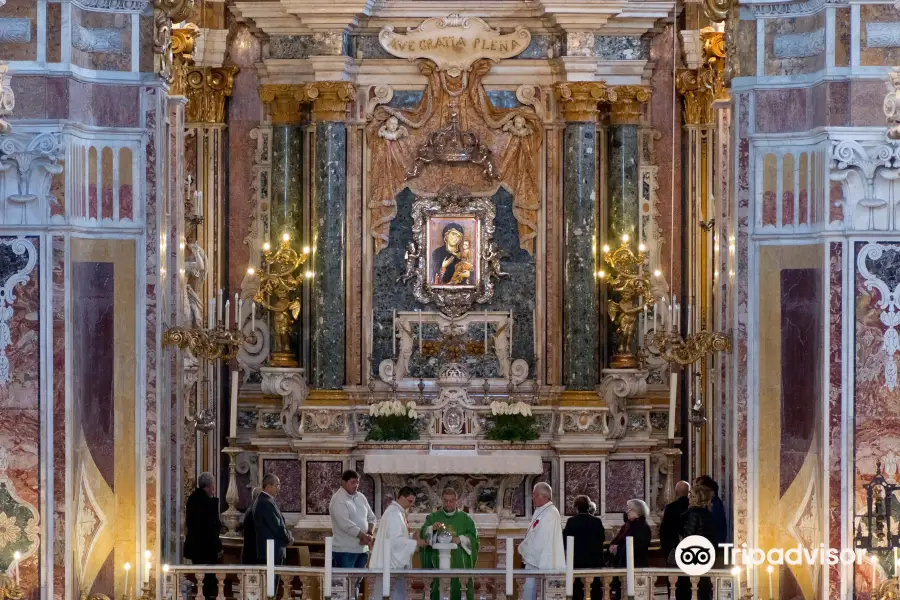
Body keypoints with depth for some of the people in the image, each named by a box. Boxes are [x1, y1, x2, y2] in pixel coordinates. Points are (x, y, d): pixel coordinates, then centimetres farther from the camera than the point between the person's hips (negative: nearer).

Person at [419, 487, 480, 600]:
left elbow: (473, 537, 4)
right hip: (438, 564, 0)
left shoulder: (465, 519, 12)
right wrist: (432, 528, -26)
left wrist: (460, 539, -14)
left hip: (460, 565, 0)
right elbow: (423, 535, -5)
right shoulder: (433, 518, 10)